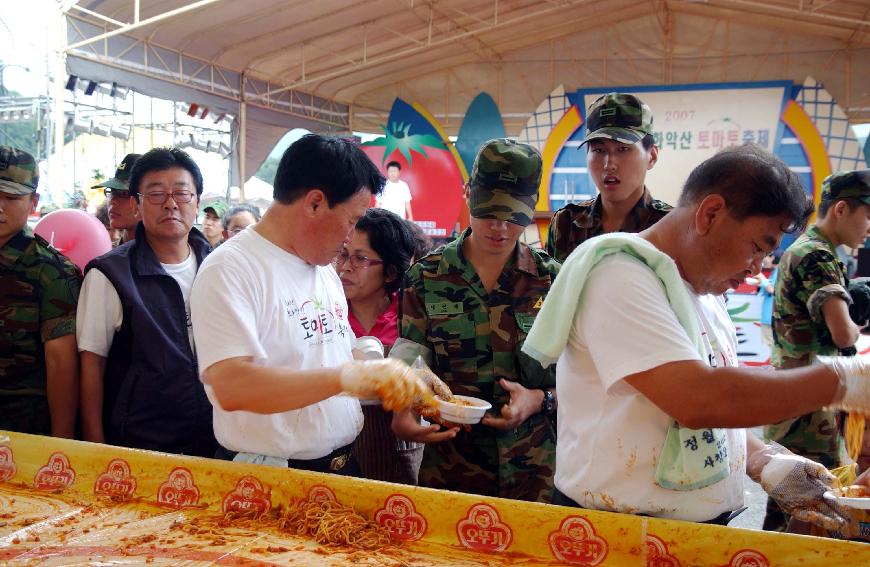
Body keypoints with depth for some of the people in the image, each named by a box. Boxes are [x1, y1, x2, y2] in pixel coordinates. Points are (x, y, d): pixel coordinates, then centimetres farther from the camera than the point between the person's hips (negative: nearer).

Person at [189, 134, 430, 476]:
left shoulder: (327, 272, 10)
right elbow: (231, 387, -29)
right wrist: (348, 376, -33)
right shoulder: (230, 268, -16)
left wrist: (405, 379, 0)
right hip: (264, 479, -7)